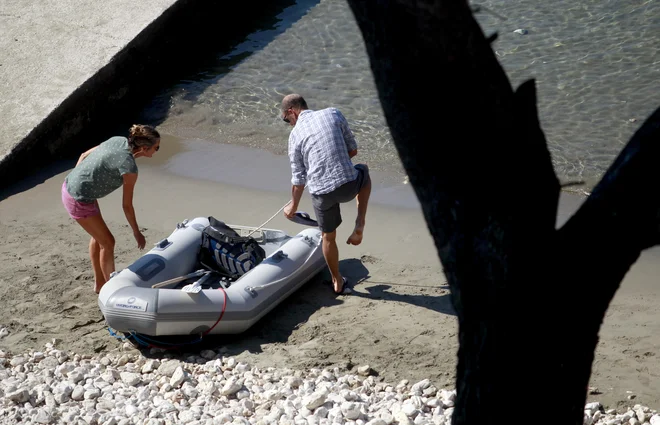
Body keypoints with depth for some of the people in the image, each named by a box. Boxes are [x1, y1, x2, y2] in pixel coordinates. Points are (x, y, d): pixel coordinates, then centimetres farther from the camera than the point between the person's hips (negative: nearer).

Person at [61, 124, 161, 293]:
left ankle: (99, 283, 40)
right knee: (108, 243, 8)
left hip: (68, 185, 9)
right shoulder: (130, 168, -22)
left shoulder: (118, 140, 0)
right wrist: (137, 232, 1)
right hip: (79, 200, -9)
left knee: (98, 236, 24)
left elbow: (84, 156, 9)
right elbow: (127, 205, -12)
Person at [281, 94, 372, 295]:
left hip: (321, 193, 0)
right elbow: (353, 150, 10)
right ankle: (360, 225, 23)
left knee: (328, 236, 24)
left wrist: (293, 206, 22)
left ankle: (338, 282, 38)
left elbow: (298, 178, 7)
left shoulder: (295, 134, 3)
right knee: (364, 172, 35)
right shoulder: (333, 114, 4)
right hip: (349, 185, 0)